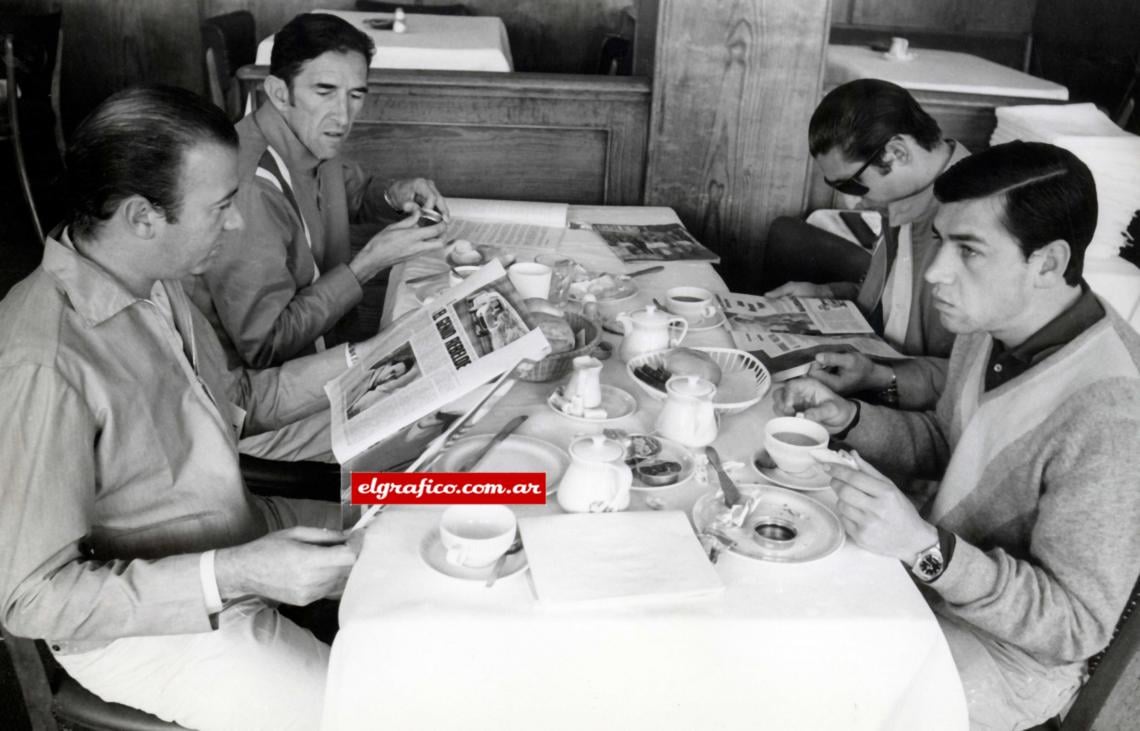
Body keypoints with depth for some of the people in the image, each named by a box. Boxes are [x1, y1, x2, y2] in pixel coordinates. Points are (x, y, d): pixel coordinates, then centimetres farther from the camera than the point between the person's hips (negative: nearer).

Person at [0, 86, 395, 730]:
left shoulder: (153, 284, -2)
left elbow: (241, 401, 12)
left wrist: (362, 359, 1)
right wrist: (236, 575, -30)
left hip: (241, 533, 8)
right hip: (146, 622, -8)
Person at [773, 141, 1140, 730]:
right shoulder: (993, 324, -7)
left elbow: (1076, 626, -25)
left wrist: (926, 547, -38)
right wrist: (848, 418, -8)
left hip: (1007, 652, -7)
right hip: (927, 572, 7)